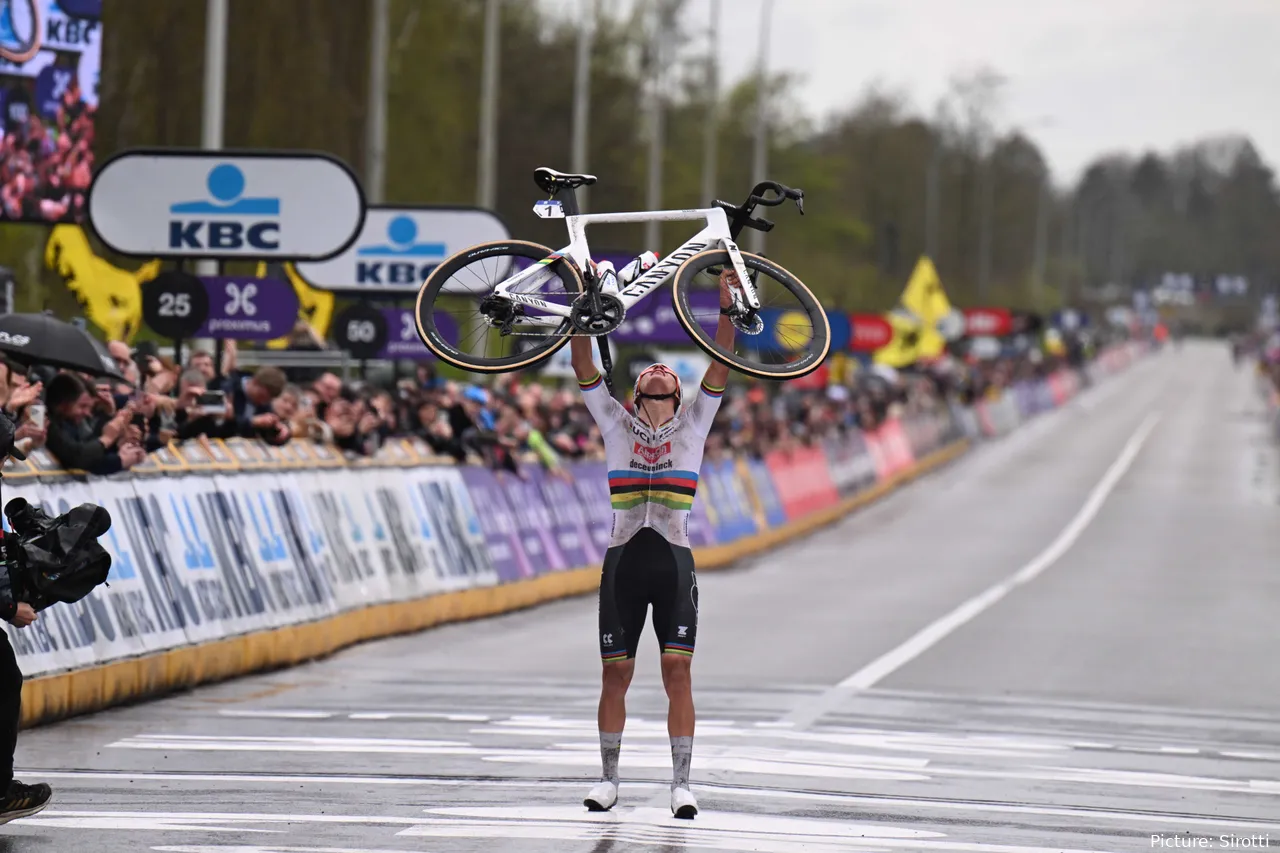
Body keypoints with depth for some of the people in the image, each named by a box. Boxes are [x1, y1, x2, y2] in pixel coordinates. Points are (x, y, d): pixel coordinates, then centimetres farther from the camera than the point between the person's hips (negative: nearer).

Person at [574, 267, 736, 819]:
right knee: (615, 673, 3)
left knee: (678, 673, -7)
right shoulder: (615, 425, 11)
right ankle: (608, 779, 12)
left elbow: (721, 365, 3)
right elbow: (583, 368, 5)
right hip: (623, 561, 1)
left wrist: (726, 308, -6)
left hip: (674, 563, -1)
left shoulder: (693, 424, 11)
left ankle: (681, 783, -6)